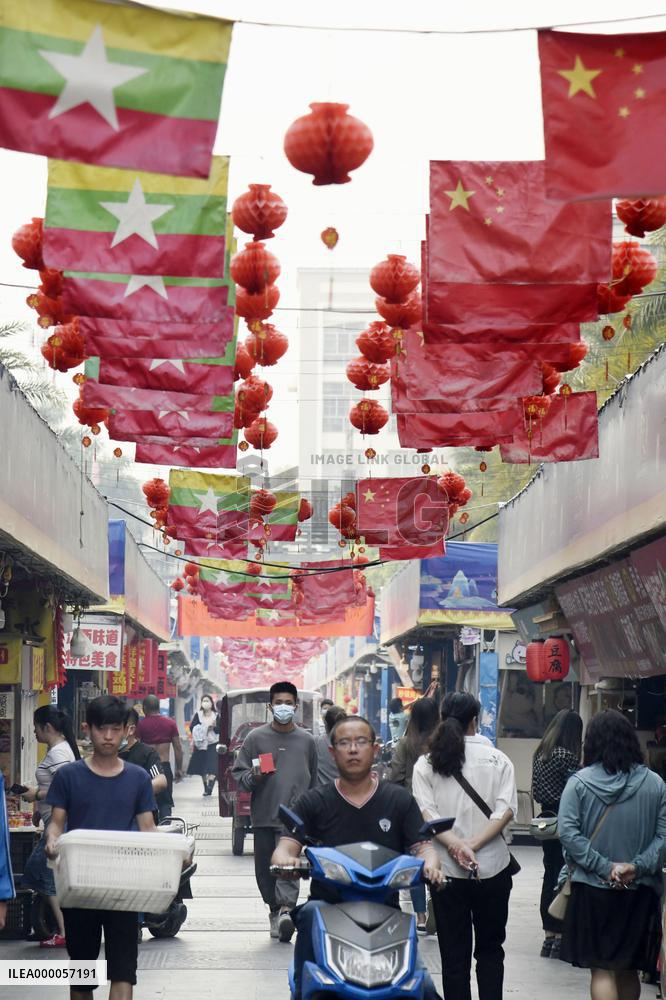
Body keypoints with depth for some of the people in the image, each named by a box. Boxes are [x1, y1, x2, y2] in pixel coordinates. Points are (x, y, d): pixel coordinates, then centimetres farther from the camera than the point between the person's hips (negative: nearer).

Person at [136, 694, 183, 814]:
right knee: (165, 803, 6)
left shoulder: (140, 724, -5)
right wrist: (179, 769, 11)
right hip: (165, 766, 2)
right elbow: (178, 748, 4)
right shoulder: (170, 723, 4)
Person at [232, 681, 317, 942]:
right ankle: (275, 910, 20)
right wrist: (253, 778, -13)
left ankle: (286, 908, -27)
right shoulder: (256, 737, 6)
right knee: (265, 867, 6)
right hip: (263, 815, 1)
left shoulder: (306, 740, 10)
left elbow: (313, 780, 19)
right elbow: (238, 772, 8)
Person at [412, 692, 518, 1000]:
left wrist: (457, 846, -18)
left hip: (447, 869, 0)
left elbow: (425, 814, -12)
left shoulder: (426, 763, 0)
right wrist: (474, 845, -15)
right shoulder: (497, 759, 0)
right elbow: (505, 810, -11)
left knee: (454, 954, 8)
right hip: (493, 866, 0)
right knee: (490, 948, 14)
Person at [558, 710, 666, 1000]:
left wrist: (604, 867, -12)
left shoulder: (579, 782, -6)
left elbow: (567, 832, -14)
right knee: (629, 970, 15)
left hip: (593, 888, -2)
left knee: (602, 970, 2)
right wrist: (638, 866, -12)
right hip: (639, 889, 2)